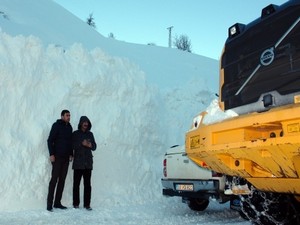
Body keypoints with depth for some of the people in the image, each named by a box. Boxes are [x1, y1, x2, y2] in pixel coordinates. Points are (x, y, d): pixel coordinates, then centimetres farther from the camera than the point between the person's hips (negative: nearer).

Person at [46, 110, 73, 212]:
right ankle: (49, 204, -1)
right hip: (57, 157, -6)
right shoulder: (56, 125, -5)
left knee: (62, 180, 6)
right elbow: (50, 140, -9)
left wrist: (71, 154, 11)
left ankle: (57, 202, 12)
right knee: (54, 179, -7)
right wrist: (51, 154, -15)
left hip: (66, 158, 6)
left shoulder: (69, 127, 13)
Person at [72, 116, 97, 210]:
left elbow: (94, 147, 13)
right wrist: (82, 144, -15)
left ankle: (87, 204, 5)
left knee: (87, 184, 0)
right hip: (78, 162, -2)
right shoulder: (75, 134, 4)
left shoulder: (90, 134, 13)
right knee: (76, 183, 2)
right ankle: (76, 203, 13)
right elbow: (72, 146, -5)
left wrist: (90, 145, -8)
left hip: (88, 162, 2)